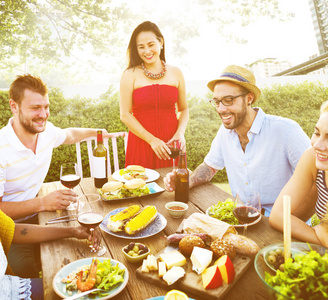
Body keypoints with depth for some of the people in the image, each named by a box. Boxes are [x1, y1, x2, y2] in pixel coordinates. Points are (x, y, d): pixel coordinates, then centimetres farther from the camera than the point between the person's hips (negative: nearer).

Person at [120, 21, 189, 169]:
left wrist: (180, 133, -5)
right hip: (141, 141, -2)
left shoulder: (175, 73, 7)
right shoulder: (130, 75, -1)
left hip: (170, 142, 2)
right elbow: (125, 115, -5)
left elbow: (184, 109, 13)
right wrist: (152, 140, -12)